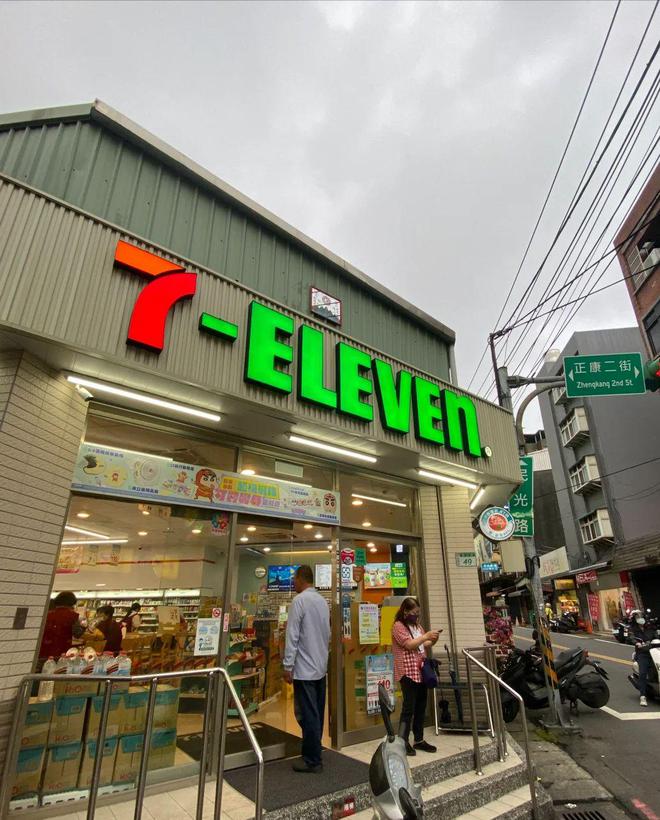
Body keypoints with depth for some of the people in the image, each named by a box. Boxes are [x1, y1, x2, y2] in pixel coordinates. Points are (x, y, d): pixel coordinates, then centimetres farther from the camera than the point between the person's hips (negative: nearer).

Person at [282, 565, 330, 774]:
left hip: (305, 668, -8)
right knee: (317, 714, 17)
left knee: (307, 716, 3)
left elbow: (292, 636, -17)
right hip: (321, 666, 8)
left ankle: (313, 761, 11)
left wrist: (288, 666, -11)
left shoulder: (299, 600, -16)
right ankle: (313, 754, 29)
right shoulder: (323, 601, 6)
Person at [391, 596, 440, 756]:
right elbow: (409, 644, -20)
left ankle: (419, 740, 23)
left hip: (421, 671, 8)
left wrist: (432, 641, 1)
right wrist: (426, 636, -19)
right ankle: (403, 742, 4)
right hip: (408, 672, -8)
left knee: (421, 707, 13)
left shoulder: (416, 625, 15)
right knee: (409, 707, -5)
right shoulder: (398, 626, -11)